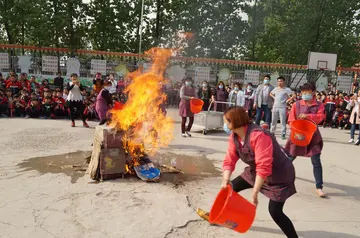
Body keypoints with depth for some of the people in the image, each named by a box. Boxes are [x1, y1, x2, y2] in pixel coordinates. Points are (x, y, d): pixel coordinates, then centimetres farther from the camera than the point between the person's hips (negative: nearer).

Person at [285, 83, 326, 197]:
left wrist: (307, 116, -30)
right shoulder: (296, 104, 0)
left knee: (316, 162, -5)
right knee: (290, 157, 17)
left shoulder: (319, 105, 0)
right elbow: (291, 119, -4)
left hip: (312, 136, 0)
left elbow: (320, 117, -15)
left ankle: (319, 187, 1)